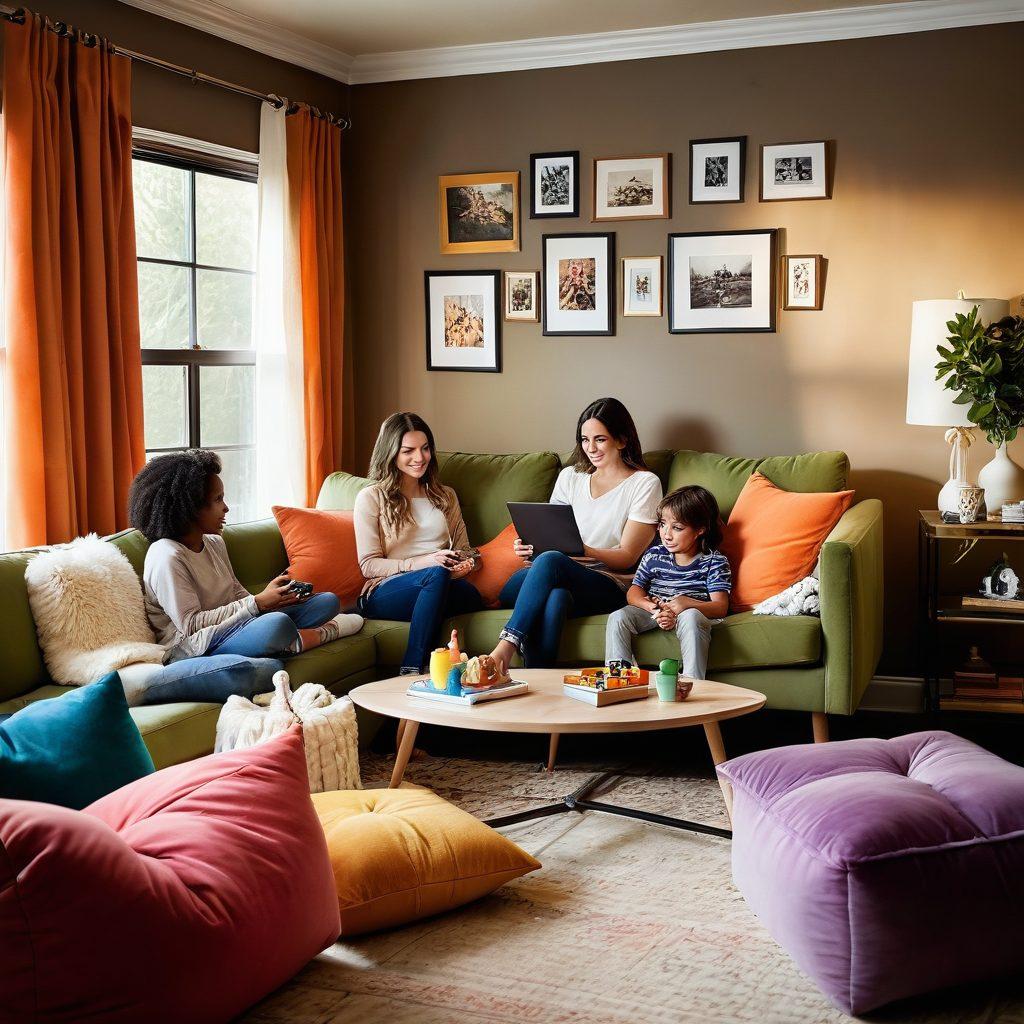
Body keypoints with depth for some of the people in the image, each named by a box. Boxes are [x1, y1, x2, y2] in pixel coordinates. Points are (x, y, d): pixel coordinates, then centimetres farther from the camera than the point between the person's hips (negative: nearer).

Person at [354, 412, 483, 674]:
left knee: (473, 597, -35)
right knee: (436, 574, -38)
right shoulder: (371, 498, 9)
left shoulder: (445, 496, 25)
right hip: (385, 593, -3)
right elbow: (369, 565, 1)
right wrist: (424, 562, -12)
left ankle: (412, 671, -40)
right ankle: (411, 672, -40)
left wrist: (465, 563, 0)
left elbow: (463, 551, 27)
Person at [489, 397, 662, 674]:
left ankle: (505, 648, -42)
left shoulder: (645, 483, 4)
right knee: (555, 596, -37)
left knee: (550, 561, -36)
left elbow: (627, 557, -4)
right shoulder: (570, 477, 19)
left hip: (612, 585, -4)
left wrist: (579, 549, -21)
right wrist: (531, 545, -6)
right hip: (564, 580, 4)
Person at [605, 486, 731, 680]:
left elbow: (721, 607, -10)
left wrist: (687, 603, -30)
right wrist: (653, 608, -18)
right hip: (653, 613, 4)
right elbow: (633, 593, 6)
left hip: (696, 612, -4)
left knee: (690, 618, -39)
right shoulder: (654, 555, 9)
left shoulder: (714, 561, -2)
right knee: (617, 617, -21)